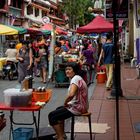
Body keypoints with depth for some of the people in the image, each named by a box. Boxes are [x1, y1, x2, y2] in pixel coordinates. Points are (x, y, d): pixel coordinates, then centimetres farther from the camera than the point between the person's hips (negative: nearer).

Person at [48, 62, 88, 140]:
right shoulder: (77, 78, 11)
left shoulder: (75, 78, -20)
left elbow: (71, 94, -34)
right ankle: (62, 134, 35)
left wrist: (65, 103, -17)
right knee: (58, 109, 31)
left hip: (77, 108, -11)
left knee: (52, 116, -4)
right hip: (79, 105, 11)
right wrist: (67, 103, 4)